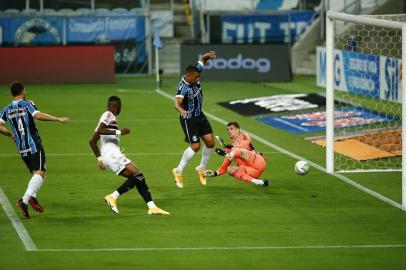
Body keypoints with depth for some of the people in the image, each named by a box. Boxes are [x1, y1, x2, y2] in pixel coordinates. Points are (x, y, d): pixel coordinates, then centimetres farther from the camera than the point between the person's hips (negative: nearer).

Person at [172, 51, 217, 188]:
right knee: (195, 146, -11)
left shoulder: (194, 75, -9)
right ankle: (179, 171, 7)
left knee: (210, 141, 2)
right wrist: (181, 110, -70)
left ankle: (202, 168, 23)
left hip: (200, 116, 8)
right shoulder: (183, 87, -31)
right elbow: (177, 102, -47)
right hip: (188, 119, -8)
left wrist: (208, 55, -19)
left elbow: (202, 60, 4)